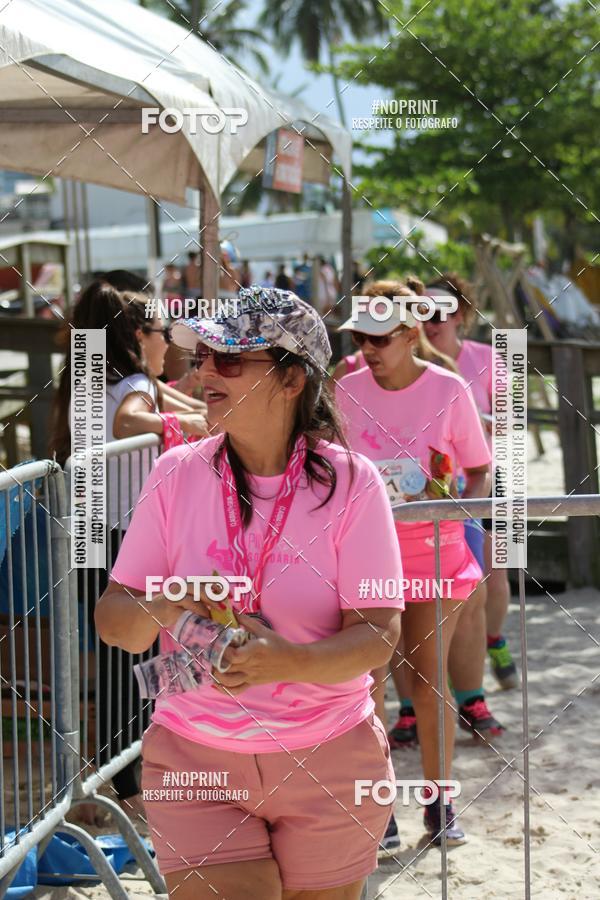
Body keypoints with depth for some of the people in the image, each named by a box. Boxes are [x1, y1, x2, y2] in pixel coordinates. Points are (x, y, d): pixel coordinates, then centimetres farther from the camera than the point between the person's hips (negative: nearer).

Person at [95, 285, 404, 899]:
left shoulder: (350, 482, -8)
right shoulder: (177, 474, -1)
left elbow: (378, 635, -12)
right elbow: (113, 621, 0)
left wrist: (287, 661, -30)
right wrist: (159, 609, -22)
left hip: (330, 758, -1)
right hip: (192, 757, 1)